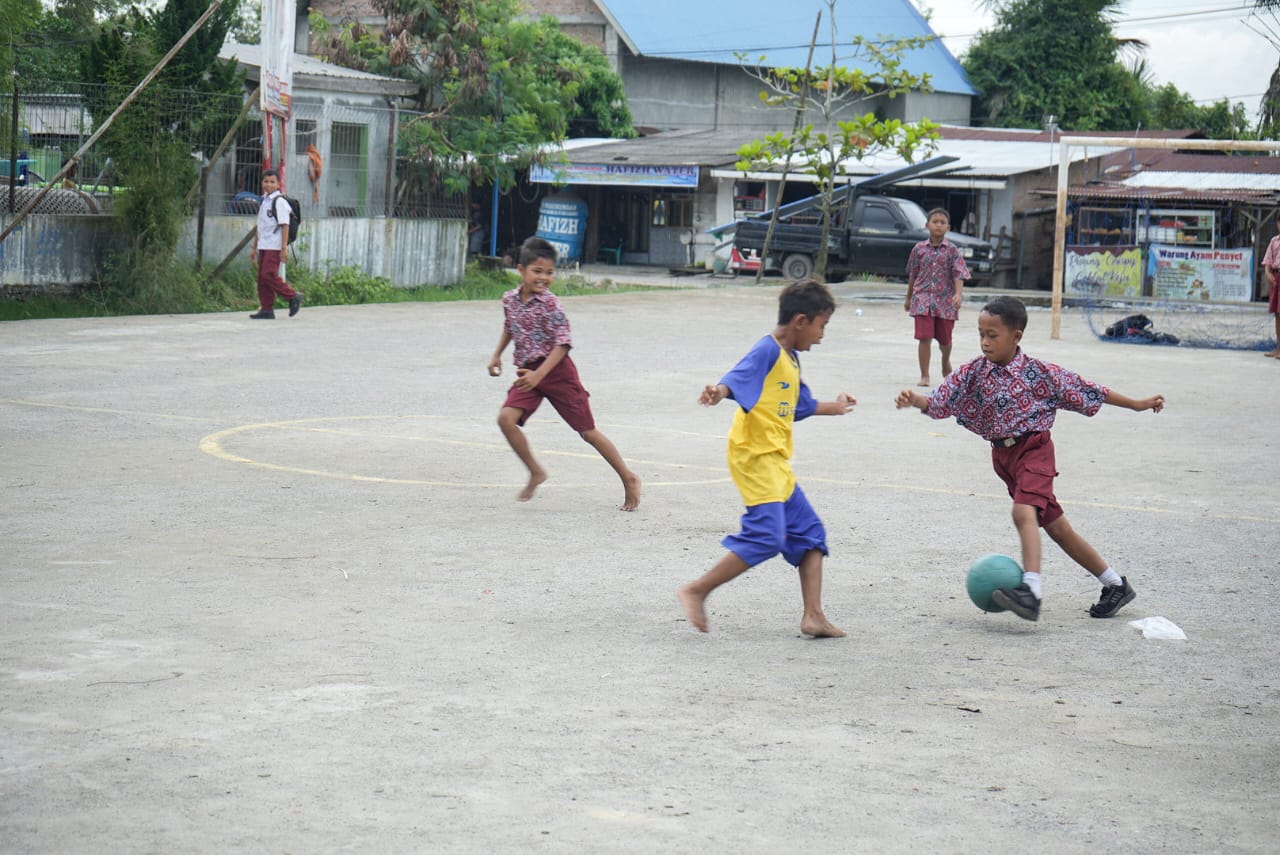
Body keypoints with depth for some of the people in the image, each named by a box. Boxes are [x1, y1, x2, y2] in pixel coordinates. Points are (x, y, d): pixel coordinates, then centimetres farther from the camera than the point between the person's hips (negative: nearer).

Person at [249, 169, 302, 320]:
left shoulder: (279, 201, -8)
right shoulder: (264, 201, 17)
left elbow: (285, 226, -13)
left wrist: (284, 248, -19)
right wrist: (254, 248, 22)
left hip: (274, 247, -9)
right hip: (263, 246, 9)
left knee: (269, 275, -16)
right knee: (262, 278, 5)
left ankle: (293, 297, -5)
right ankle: (266, 309, 8)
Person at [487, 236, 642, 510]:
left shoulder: (550, 305, -16)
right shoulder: (510, 300, 3)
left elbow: (563, 343, -20)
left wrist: (539, 374, -28)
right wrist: (497, 355, 21)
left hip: (557, 370, -5)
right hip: (528, 372, 5)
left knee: (587, 430, 0)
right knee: (506, 418, -17)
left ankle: (629, 479, 13)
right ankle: (536, 472, 1)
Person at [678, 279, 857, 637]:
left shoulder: (790, 358, 18)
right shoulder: (767, 351, -12)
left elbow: (801, 405, 35)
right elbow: (736, 378, -29)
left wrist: (834, 407, 52)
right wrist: (718, 392, -51)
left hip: (777, 462, 10)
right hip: (755, 456, -10)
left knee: (809, 533, 9)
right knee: (766, 537, -16)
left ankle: (813, 616, 11)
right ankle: (696, 592, -8)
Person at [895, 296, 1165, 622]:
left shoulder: (1038, 372, -10)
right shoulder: (974, 373, 0)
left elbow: (1084, 390, -1)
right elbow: (940, 402, -5)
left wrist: (1137, 404, 5)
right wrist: (915, 400, -27)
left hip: (1034, 448, -5)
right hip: (1003, 454, 5)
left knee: (1024, 511, -29)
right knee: (1055, 525, 11)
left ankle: (1031, 590, -42)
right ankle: (1115, 584, 24)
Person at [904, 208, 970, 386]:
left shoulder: (952, 250, -3)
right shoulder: (919, 249, 3)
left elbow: (958, 274, -9)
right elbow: (912, 275, 13)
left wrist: (958, 294, -25)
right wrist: (908, 298, 18)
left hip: (946, 300, 0)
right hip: (923, 299, 0)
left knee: (945, 338, 14)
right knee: (924, 337, -10)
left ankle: (946, 361, 46)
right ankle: (924, 375, -4)